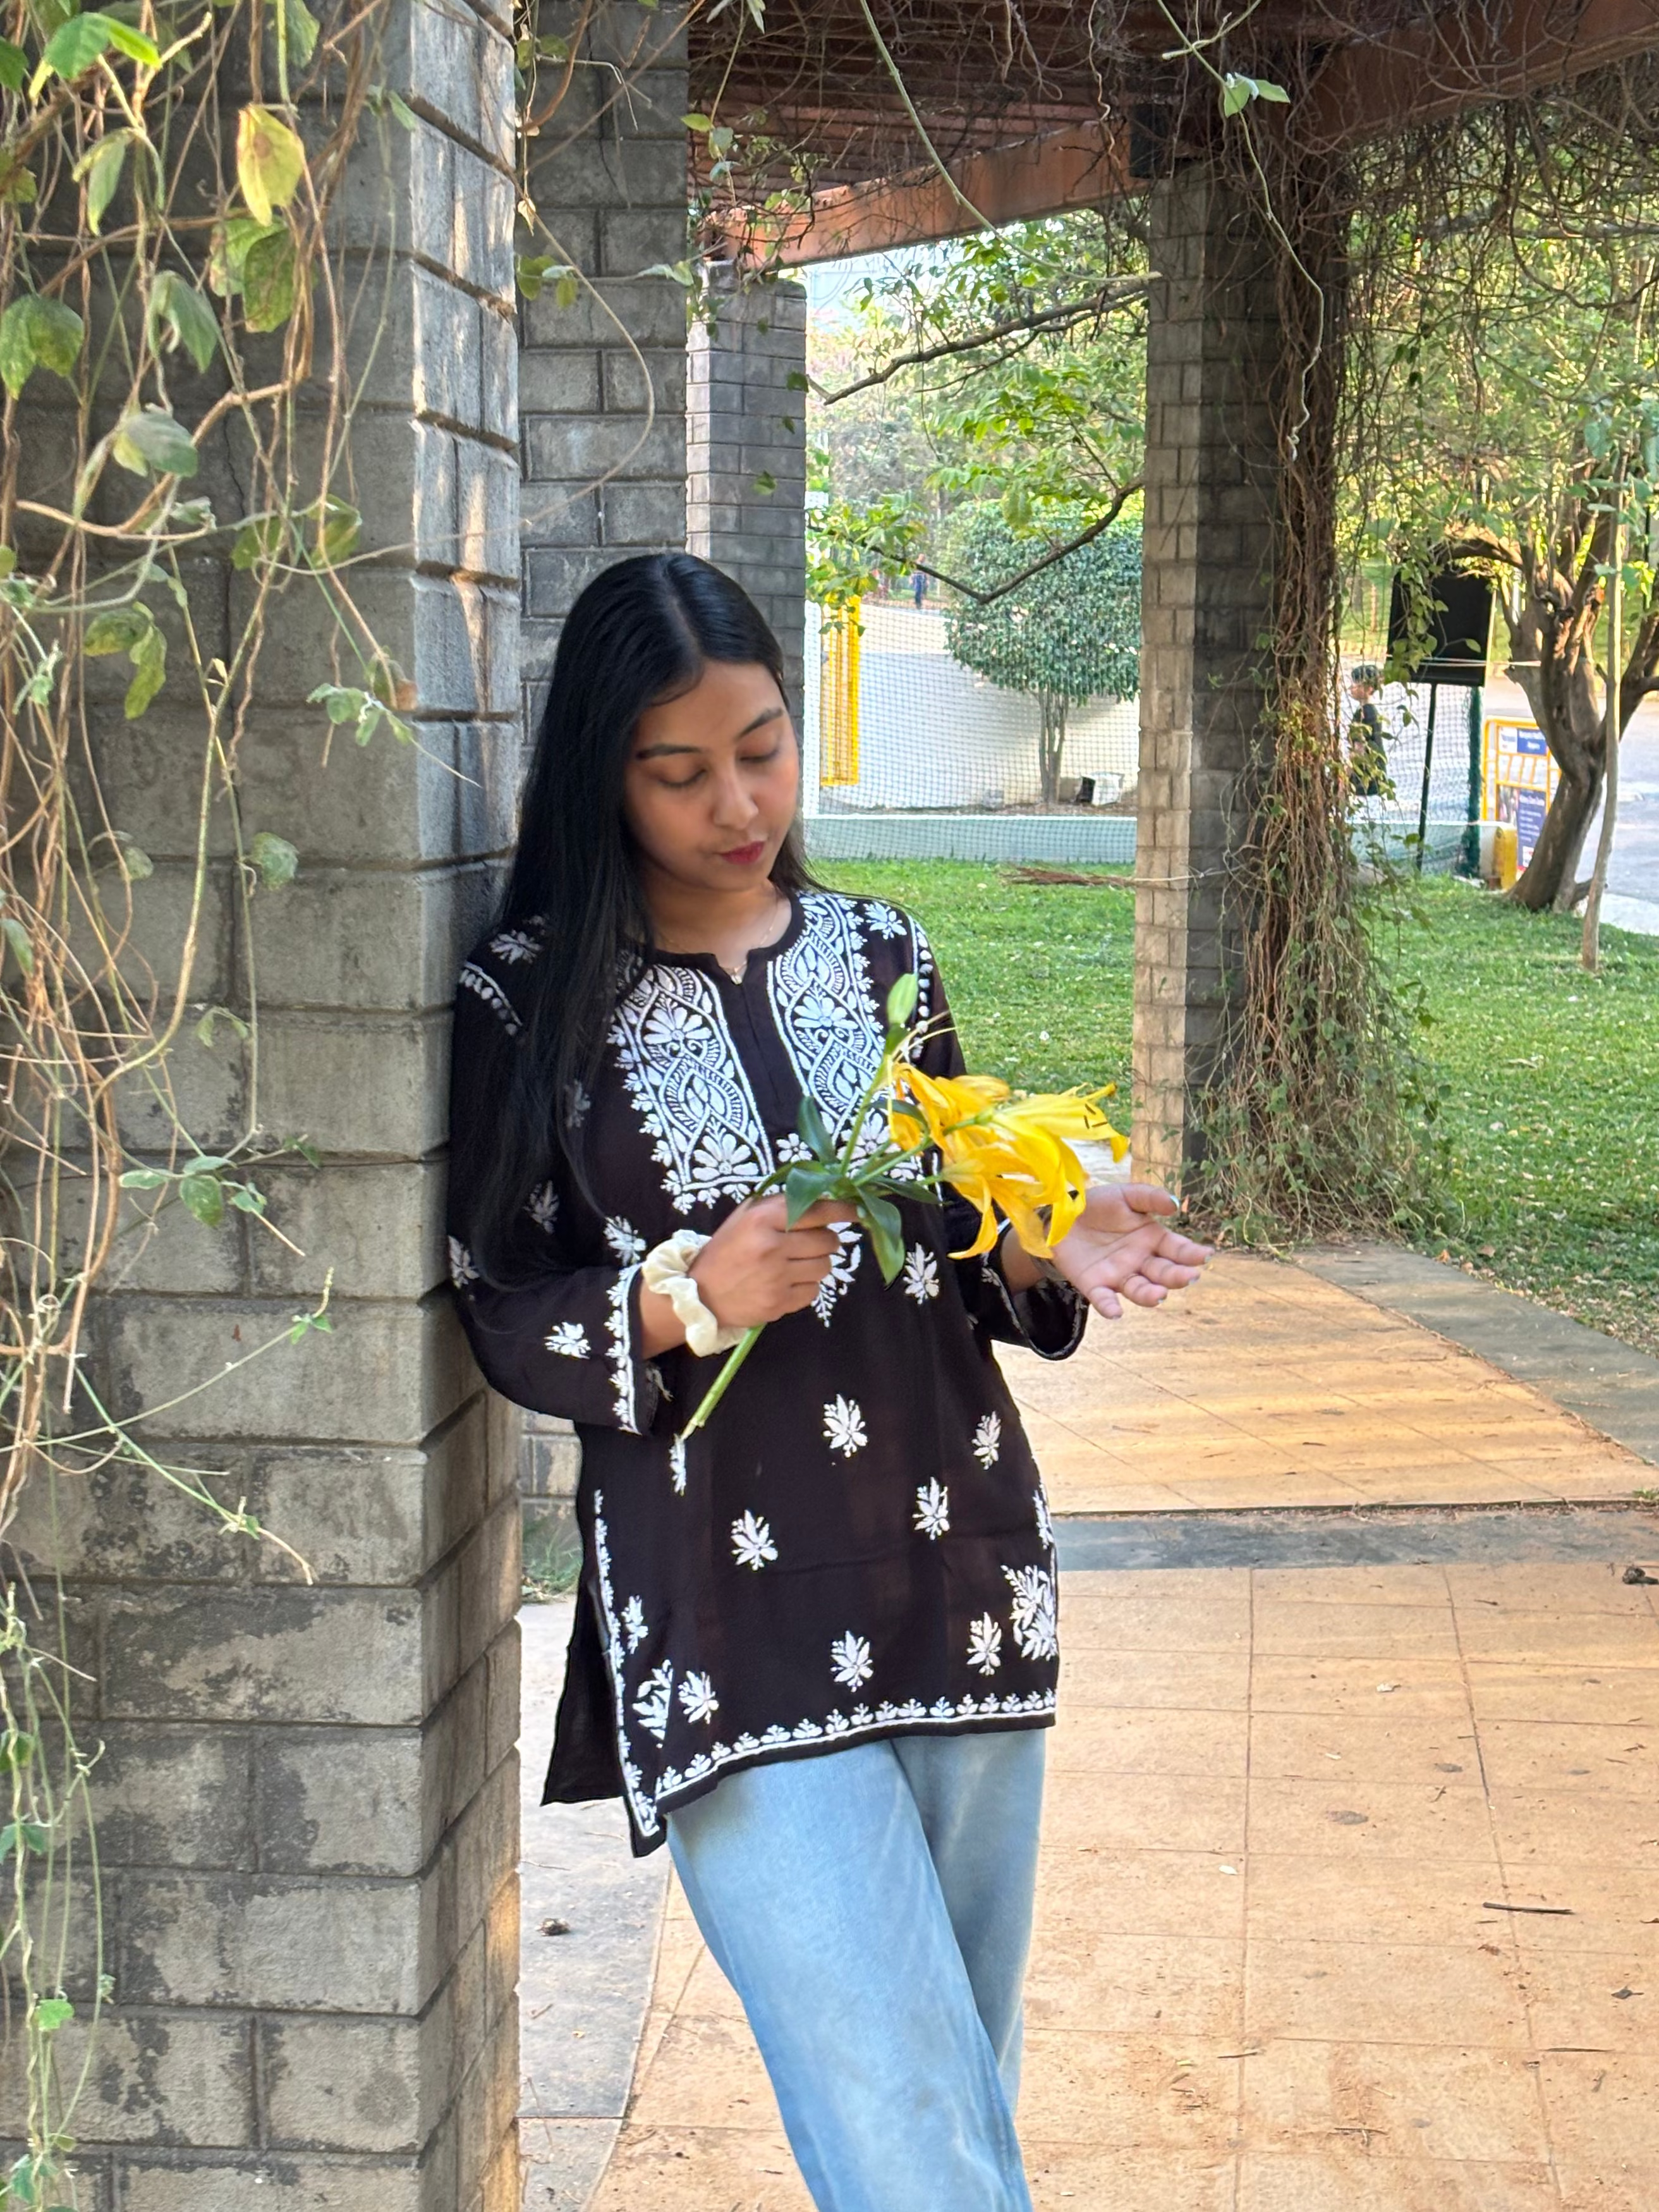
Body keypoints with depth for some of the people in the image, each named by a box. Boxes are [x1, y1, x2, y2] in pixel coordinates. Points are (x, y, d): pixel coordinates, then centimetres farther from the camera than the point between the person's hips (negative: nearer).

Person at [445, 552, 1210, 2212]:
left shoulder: (880, 956, 9)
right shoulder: (530, 1002, -2)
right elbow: (501, 1315, 0)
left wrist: (1048, 1256, -5)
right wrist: (688, 1302, -18)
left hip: (958, 1571, 4)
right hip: (733, 1618, -4)